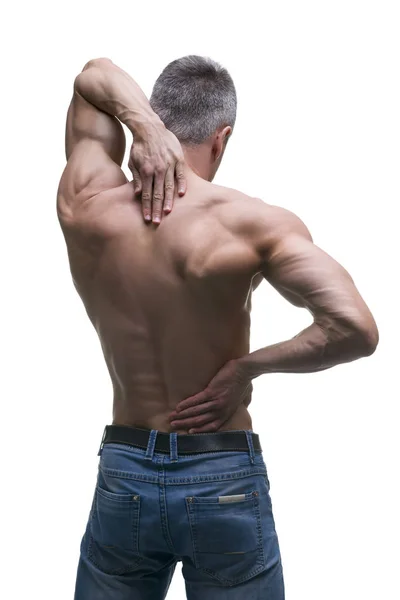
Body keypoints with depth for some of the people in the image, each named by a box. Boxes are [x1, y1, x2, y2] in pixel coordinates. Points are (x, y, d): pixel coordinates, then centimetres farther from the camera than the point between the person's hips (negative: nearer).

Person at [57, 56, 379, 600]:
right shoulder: (249, 223, -16)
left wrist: (145, 126, -11)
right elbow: (354, 328, -26)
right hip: (225, 483, -2)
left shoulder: (86, 205, -7)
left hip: (122, 476, 3)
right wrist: (249, 366, -13)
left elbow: (95, 74, 9)